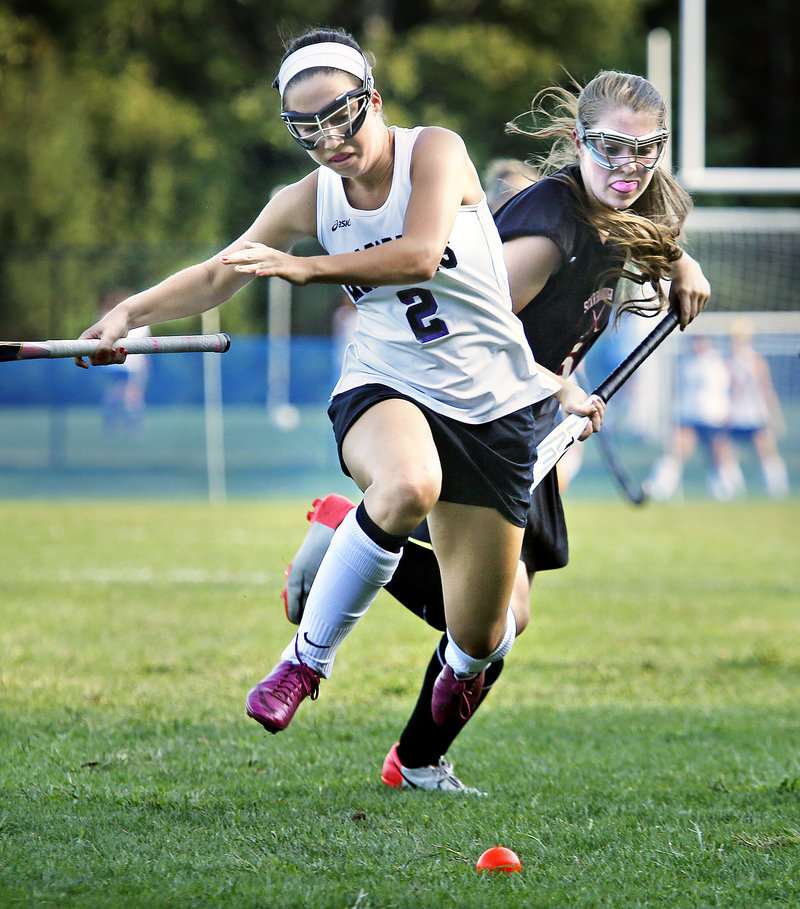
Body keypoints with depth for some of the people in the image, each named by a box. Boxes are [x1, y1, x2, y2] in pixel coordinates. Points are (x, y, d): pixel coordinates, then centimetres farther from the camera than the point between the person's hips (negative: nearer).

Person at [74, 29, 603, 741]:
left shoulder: (435, 151, -9)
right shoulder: (310, 201, 2)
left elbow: (420, 256, -25)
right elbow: (221, 275, 10)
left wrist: (307, 268, -31)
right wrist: (131, 313, -6)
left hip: (491, 405, -1)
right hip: (384, 388, 1)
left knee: (480, 638, 0)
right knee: (408, 485, -41)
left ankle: (467, 660, 42)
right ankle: (309, 657, -23)